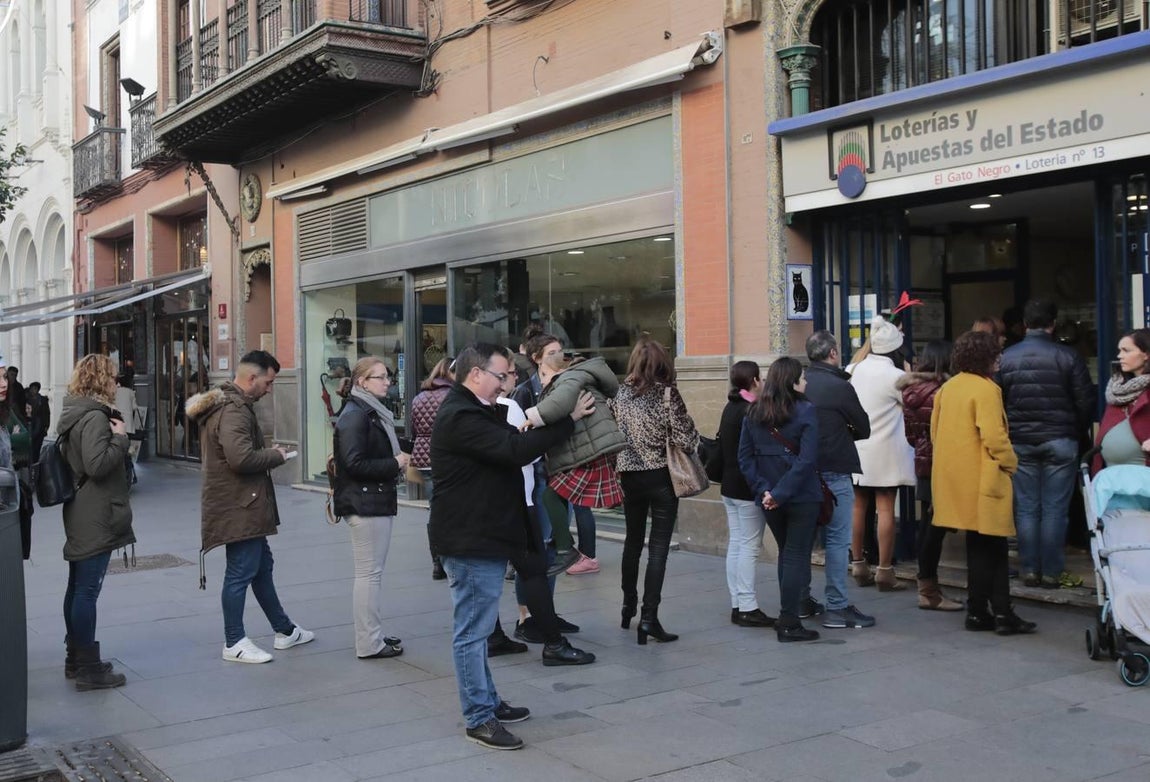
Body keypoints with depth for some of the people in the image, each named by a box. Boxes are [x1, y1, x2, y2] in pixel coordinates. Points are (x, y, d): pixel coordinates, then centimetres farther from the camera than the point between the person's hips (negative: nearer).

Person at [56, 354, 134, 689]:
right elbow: (97, 464, -25)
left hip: (79, 516, 10)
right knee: (87, 591, -6)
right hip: (96, 519, -10)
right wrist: (120, 438, -14)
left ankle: (75, 659, 26)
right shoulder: (95, 417, -17)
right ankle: (89, 668, 0)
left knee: (77, 589, 16)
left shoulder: (73, 414, 14)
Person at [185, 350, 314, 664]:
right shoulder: (234, 411, -21)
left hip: (241, 505, 12)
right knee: (240, 572, -2)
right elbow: (241, 458, -31)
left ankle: (284, 630, 30)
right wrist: (276, 455, -15)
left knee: (262, 566, 18)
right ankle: (234, 643, 10)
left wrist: (268, 454, 10)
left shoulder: (225, 404, 15)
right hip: (239, 507, -12)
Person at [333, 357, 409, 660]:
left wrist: (397, 459, 8)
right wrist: (395, 464, -16)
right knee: (369, 572, -5)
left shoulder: (373, 413, 16)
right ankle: (369, 643, 1)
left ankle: (373, 635, 24)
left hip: (377, 501, 10)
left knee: (372, 572, 15)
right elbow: (354, 463, -22)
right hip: (364, 504, -10)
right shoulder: (354, 416, -15)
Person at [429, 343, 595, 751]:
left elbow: (511, 441, 12)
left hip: (484, 537, 11)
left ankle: (487, 702, 31)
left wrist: (549, 419, 0)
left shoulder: (475, 411, 15)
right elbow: (516, 450, -26)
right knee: (472, 632, -2)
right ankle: (479, 719, 7)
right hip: (470, 541, -11)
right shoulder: (460, 417, -21)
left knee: (477, 628, 19)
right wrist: (569, 419, -19)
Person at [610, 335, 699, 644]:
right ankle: (649, 617, -5)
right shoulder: (666, 393, -12)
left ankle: (628, 605, 35)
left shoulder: (620, 393, -1)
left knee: (633, 541, 21)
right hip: (660, 477, -4)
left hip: (629, 476, 4)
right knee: (658, 549, -1)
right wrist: (693, 435, 6)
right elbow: (684, 438, -14)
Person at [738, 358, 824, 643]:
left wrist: (763, 489, -5)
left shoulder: (754, 413, 4)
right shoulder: (805, 411, -11)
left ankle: (788, 615, 26)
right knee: (797, 555, 1)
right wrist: (781, 492, -19)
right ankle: (788, 624, 2)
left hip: (770, 499, 5)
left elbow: (745, 457, 0)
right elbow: (807, 459, -20)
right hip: (802, 497, -5)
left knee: (785, 553, 19)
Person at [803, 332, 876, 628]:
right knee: (838, 540, -1)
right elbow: (864, 428, -3)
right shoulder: (840, 387, -13)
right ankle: (837, 607, 1)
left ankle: (801, 601, 23)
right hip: (835, 472, -7)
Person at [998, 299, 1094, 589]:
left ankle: (1030, 571, 10)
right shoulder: (1068, 356, -7)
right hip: (1060, 442, -2)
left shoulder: (1006, 358, 0)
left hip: (1020, 443, 2)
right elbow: (1086, 401, -4)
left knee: (1026, 509, 8)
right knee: (1055, 510, 3)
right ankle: (1052, 573, 6)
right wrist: (1077, 432, 13)